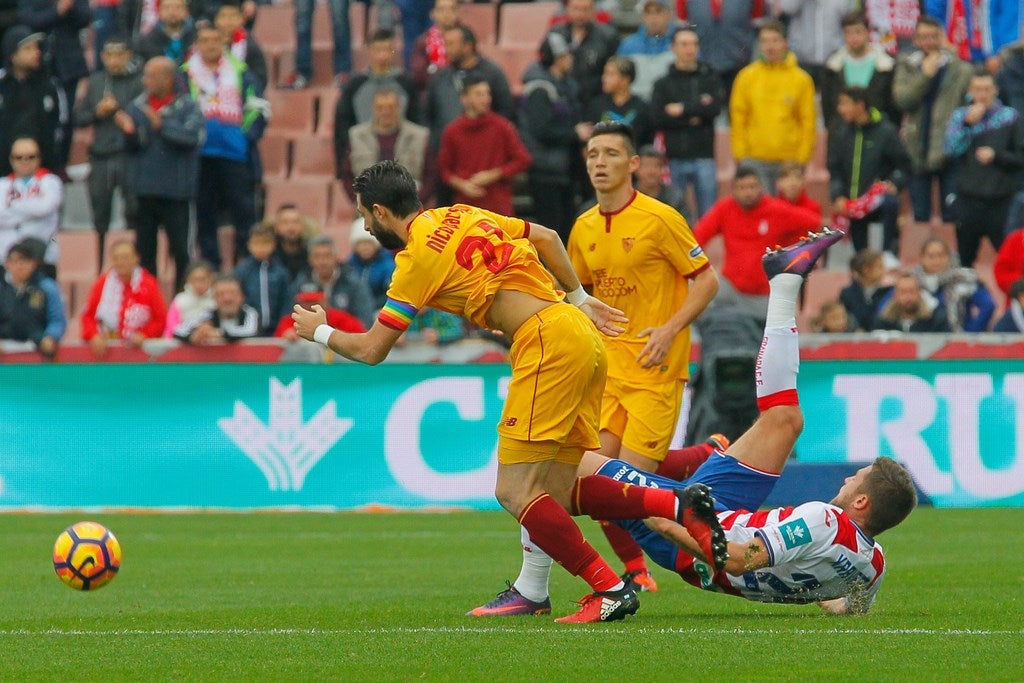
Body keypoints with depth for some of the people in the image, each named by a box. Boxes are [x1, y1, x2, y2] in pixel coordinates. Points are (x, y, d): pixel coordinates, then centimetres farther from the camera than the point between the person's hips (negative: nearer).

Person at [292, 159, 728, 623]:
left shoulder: (418, 256, -5)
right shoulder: (460, 216, 19)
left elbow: (372, 351, -1)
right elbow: (546, 237, 28)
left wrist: (319, 331, 17)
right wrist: (579, 297, 32)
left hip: (548, 341, -9)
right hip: (580, 330, 9)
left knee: (514, 493, -8)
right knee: (557, 491, 7)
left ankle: (611, 589, -12)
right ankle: (681, 505, -3)